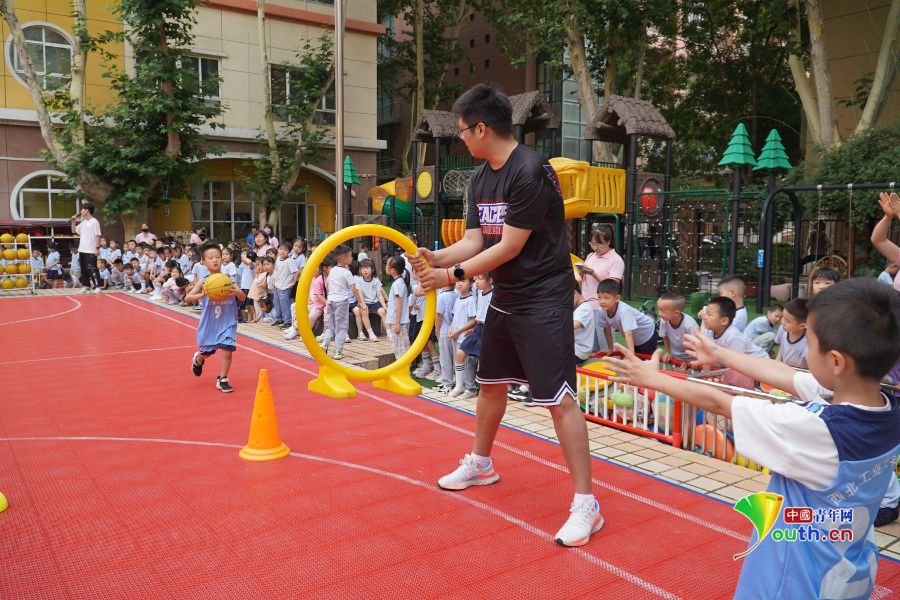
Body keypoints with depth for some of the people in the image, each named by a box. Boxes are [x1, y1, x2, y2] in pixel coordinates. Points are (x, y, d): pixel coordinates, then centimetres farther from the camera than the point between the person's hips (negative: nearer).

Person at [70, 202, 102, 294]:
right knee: (84, 269, 11)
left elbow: (97, 235, -12)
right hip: (82, 250, 8)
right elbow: (74, 231, 25)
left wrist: (97, 248, -18)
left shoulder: (94, 222, -7)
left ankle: (97, 286, -6)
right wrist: (73, 221, 12)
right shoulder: (83, 223, 16)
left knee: (92, 269, -9)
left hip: (91, 251, -8)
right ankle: (86, 286, 17)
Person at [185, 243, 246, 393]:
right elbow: (187, 298, -10)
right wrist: (202, 295, -28)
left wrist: (237, 292, -30)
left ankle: (222, 380, 12)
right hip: (209, 323, 0)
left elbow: (243, 298, -7)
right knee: (206, 352, 11)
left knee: (227, 351, -9)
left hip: (227, 323, 0)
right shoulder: (203, 282, -6)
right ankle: (198, 360, 49)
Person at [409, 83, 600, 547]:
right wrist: (435, 257, -10)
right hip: (504, 297, 9)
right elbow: (474, 241, 7)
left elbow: (509, 247, -22)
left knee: (558, 398, -9)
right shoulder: (480, 178, 8)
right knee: (491, 383, 20)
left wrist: (453, 275, -16)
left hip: (543, 298, -9)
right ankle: (480, 464, 41)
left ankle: (585, 503, 1)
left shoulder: (530, 171, -20)